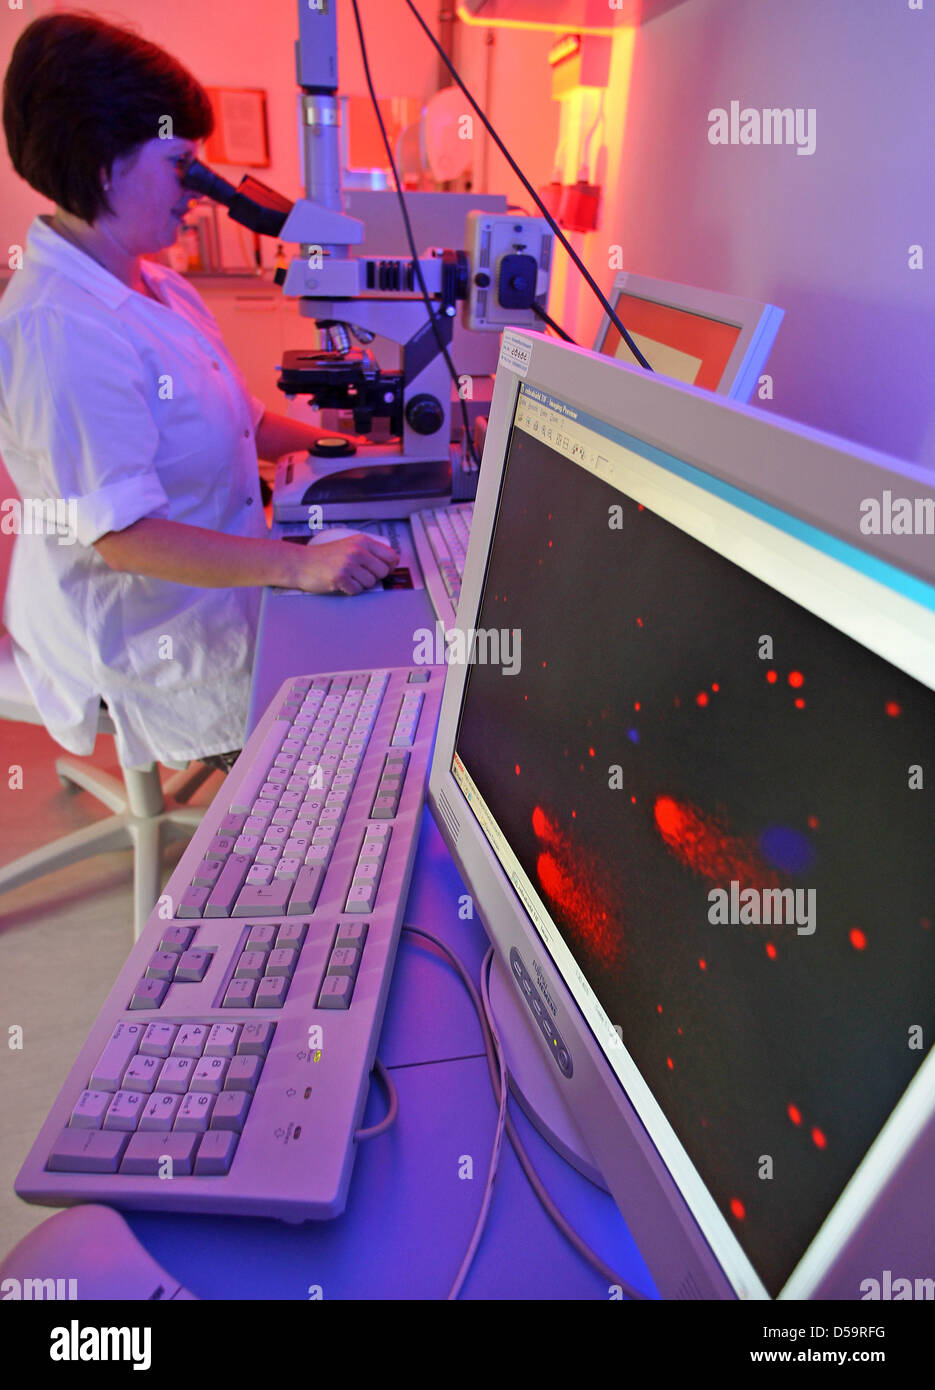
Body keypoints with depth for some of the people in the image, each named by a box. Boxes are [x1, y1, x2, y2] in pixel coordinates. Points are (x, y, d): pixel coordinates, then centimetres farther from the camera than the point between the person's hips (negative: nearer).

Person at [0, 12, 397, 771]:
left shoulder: (159, 285, 9)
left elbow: (237, 422, 14)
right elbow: (122, 534, -27)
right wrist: (298, 563, -34)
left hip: (215, 590, 9)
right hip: (144, 642, -9)